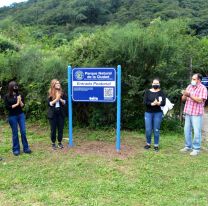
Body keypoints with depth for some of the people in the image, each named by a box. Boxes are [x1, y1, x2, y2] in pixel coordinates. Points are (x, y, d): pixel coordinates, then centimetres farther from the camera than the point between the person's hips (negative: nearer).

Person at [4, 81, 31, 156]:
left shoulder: (20, 95, 4)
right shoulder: (7, 96, -2)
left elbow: (22, 105, 0)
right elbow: (7, 107, -8)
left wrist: (20, 101, -18)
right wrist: (16, 104, -11)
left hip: (21, 115, 2)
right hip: (12, 116, -2)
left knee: (23, 132, 1)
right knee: (15, 133, 4)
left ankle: (26, 148, 11)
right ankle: (16, 149, 14)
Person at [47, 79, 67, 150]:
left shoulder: (62, 93, 5)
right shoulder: (50, 93, -2)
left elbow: (65, 102, 3)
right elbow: (49, 104, -9)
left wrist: (60, 99, -13)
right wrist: (56, 99, -17)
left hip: (61, 113, 2)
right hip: (52, 113, -2)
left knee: (60, 128, 6)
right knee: (53, 129, 4)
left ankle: (60, 142, 21)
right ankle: (53, 143, 17)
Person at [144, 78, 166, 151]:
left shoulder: (161, 92, 2)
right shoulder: (148, 92, 5)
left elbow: (163, 103, -9)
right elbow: (145, 102, -7)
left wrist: (157, 103, -28)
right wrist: (152, 103, -22)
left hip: (158, 113, -1)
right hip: (148, 113, 1)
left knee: (156, 130, 3)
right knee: (148, 130, 1)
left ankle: (156, 145, 15)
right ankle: (148, 144, 20)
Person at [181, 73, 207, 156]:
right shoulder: (189, 86, 11)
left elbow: (200, 100, -19)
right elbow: (183, 99, 10)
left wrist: (190, 95, -23)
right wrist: (184, 95, -12)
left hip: (196, 113, -6)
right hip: (188, 113, 6)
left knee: (196, 131, -2)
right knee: (187, 130, 11)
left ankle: (196, 149, 9)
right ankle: (188, 146, 25)